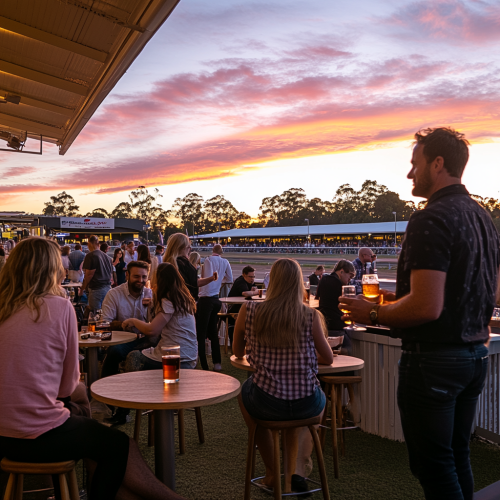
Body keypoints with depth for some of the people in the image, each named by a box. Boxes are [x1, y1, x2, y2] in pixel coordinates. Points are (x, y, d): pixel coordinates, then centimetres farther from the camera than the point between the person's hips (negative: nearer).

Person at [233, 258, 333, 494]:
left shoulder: (249, 311, -4)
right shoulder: (311, 316, -5)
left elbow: (238, 352, 12)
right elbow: (328, 358, 8)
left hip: (266, 404, 0)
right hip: (307, 405, 1)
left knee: (244, 391, 36)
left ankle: (272, 472, 40)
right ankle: (298, 467, 22)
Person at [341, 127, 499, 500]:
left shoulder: (430, 220, -19)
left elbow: (426, 307, -27)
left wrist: (373, 313, -10)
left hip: (433, 359, -9)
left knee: (434, 466, 4)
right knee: (457, 458, 21)